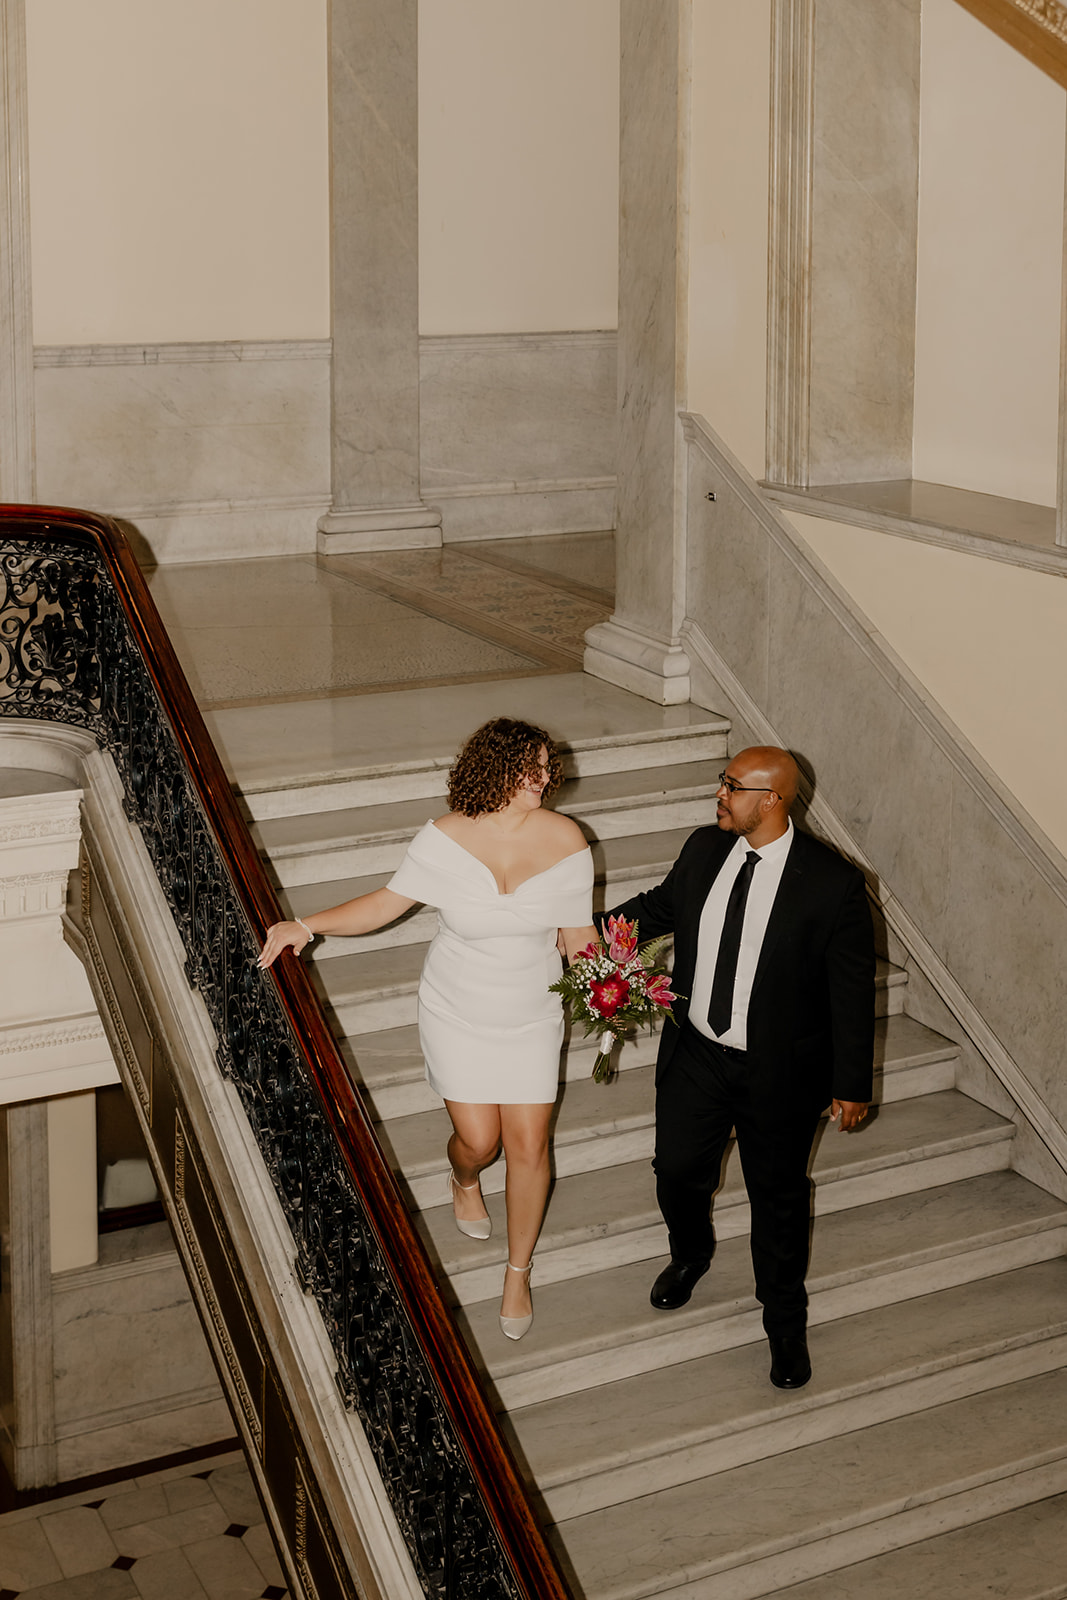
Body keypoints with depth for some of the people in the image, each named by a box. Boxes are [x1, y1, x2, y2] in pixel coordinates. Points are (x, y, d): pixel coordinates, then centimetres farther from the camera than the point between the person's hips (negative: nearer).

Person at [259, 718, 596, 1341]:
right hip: (457, 1016, -1)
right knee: (478, 1139, 5)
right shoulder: (448, 838, -17)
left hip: (533, 1019, 1)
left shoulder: (565, 840, -15)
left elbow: (578, 935, -5)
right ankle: (464, 1181, 47)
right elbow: (387, 903, -8)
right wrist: (306, 926, -17)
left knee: (529, 1145, 3)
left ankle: (519, 1272, 26)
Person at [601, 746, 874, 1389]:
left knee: (779, 1196, 13)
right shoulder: (705, 849, -7)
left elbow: (852, 990, -14)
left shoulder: (833, 882, -22)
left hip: (778, 1072, -4)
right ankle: (691, 1253, 53)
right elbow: (660, 906, 15)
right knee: (678, 1171, 18)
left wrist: (853, 1084, -10)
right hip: (697, 1053, 4)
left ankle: (785, 1318, 37)